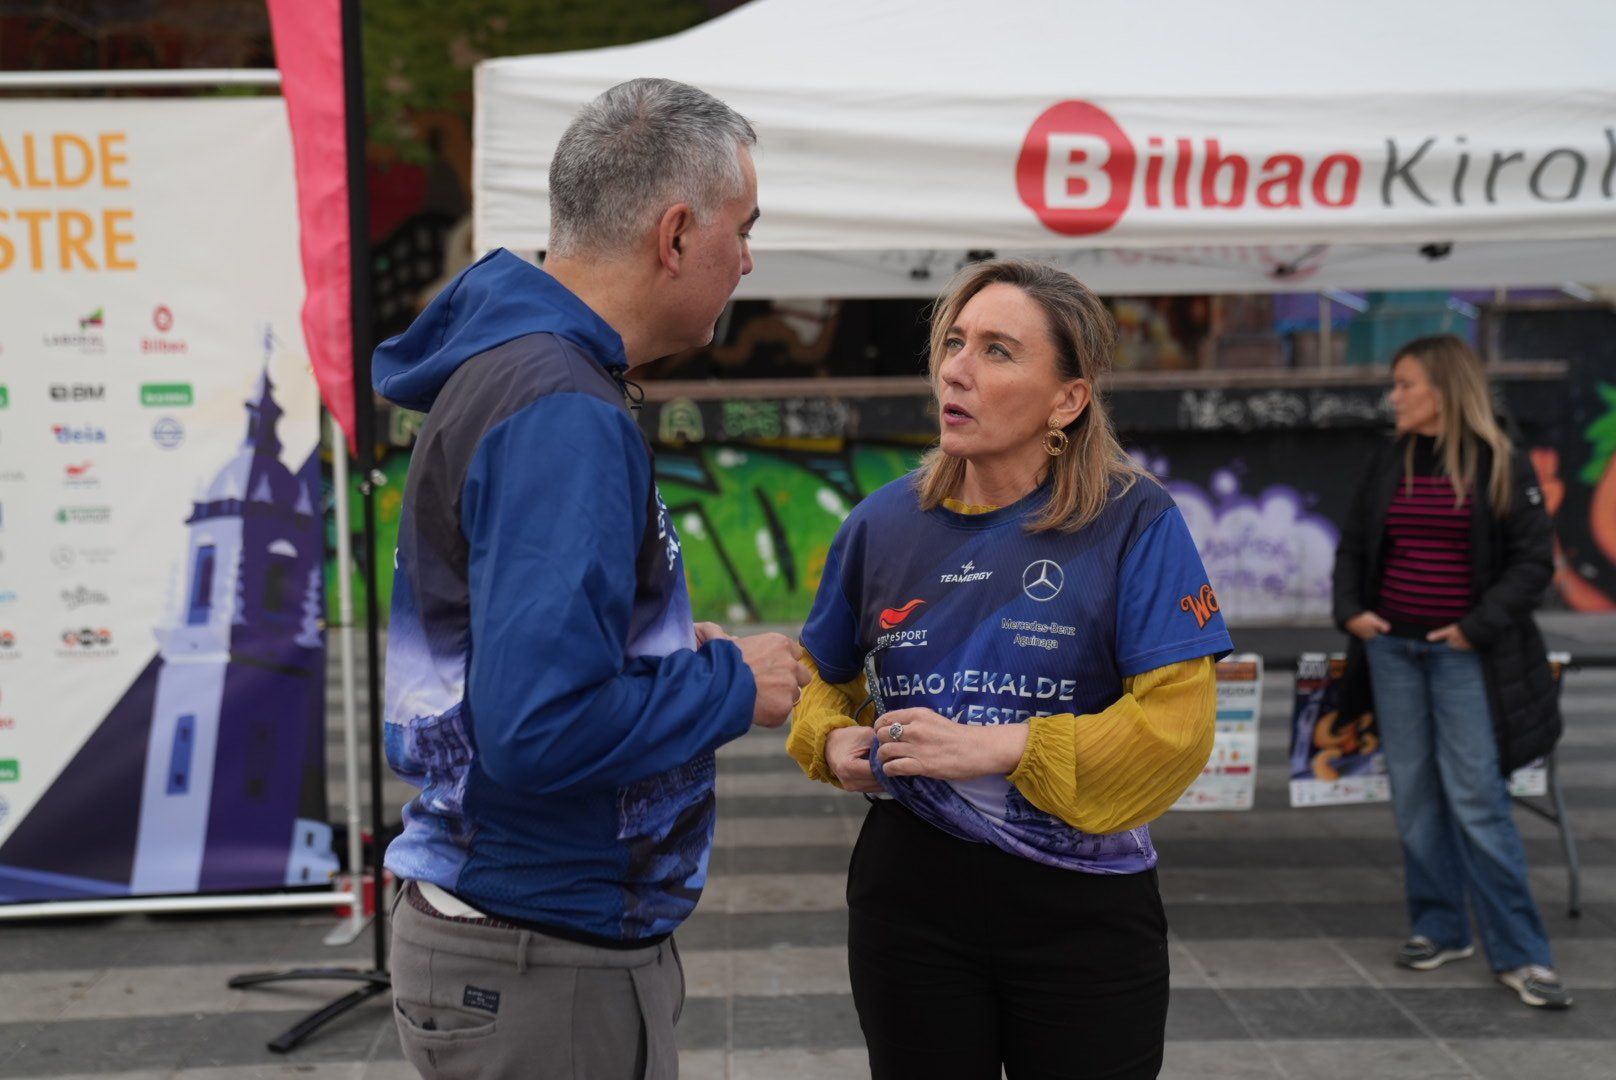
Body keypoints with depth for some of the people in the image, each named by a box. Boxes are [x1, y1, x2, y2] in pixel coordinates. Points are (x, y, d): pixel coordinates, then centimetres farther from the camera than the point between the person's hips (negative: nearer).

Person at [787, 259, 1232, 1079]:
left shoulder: (1135, 526, -10)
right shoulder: (885, 522, 1)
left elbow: (1177, 723, -17)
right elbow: (823, 677, 16)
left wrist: (997, 747, -22)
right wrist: (835, 741, -6)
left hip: (1087, 911, -3)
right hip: (912, 896, 3)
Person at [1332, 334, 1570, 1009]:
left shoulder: (1502, 468, -4)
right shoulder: (1389, 465, 8)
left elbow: (1534, 560, -6)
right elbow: (1352, 548, 15)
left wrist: (1479, 626, -14)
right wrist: (1351, 610, 0)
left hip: (1465, 654, -4)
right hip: (1393, 648, 5)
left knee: (1476, 799, -7)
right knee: (1414, 793, 7)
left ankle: (1518, 953, 2)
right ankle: (1440, 929, 19)